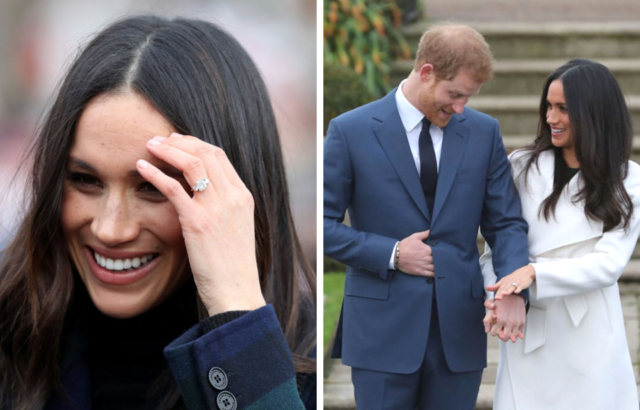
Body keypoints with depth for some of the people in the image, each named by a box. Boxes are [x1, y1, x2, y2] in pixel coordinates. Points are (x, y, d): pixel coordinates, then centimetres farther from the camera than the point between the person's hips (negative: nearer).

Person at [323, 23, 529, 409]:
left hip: (460, 329, 3)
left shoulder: (484, 131, 5)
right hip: (384, 329, -3)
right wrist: (391, 254, -12)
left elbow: (507, 222, 6)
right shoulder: (352, 130, -4)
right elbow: (325, 223, -2)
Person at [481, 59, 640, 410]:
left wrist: (535, 273, -20)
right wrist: (498, 293, -16)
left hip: (588, 335, -1)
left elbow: (609, 262, -9)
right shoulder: (523, 166, 3)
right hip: (526, 330, 1)